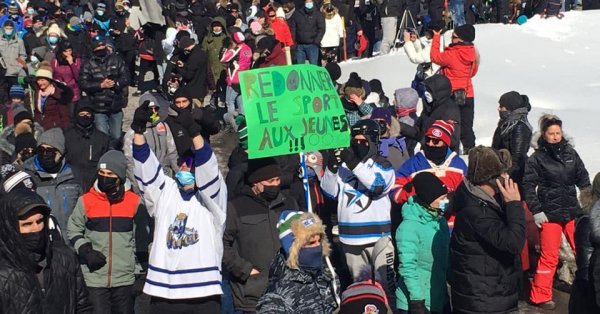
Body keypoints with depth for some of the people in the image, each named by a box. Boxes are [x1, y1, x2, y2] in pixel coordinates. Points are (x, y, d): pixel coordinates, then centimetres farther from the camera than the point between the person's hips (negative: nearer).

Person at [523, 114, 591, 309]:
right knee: (549, 256, 2)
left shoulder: (570, 153, 4)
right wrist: (536, 211, -12)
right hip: (550, 213, -4)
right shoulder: (537, 158, -7)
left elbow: (583, 178, 10)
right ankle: (541, 296, 14)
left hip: (572, 211, 4)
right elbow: (528, 185, -8)